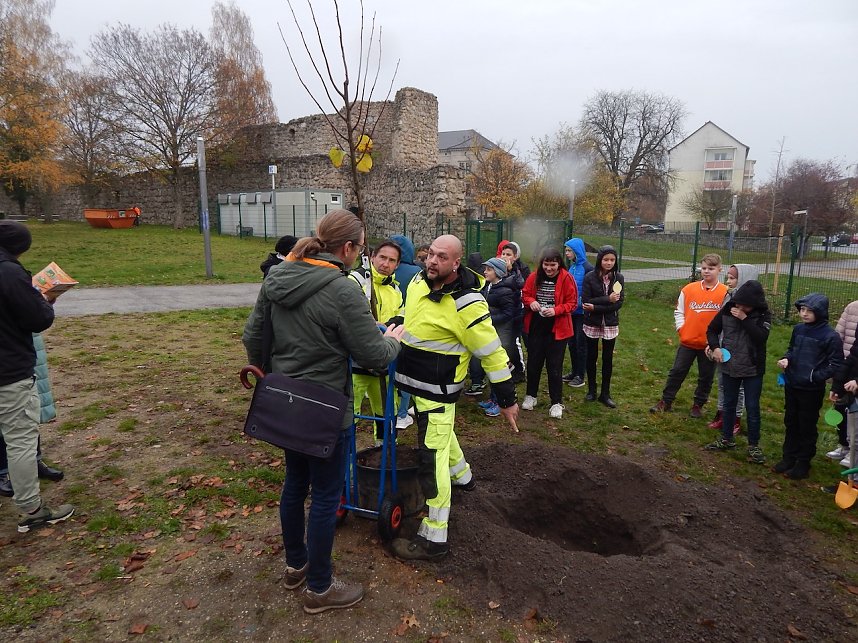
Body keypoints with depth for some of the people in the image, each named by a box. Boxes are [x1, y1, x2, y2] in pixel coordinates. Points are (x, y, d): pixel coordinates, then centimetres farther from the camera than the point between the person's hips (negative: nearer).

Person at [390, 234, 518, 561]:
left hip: (437, 391, -9)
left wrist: (507, 399, -14)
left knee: (432, 459, -6)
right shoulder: (419, 281, -1)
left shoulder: (466, 302, -24)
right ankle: (462, 476, 57)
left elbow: (492, 353, -19)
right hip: (415, 382, 9)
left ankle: (433, 539, 6)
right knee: (440, 433, 29)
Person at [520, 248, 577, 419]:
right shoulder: (535, 277, -1)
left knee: (554, 366, 3)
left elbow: (572, 303, -7)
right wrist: (531, 301, -13)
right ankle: (531, 396, 32)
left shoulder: (566, 278, -10)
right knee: (533, 363, 14)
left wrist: (556, 310, -23)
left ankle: (556, 403, 16)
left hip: (557, 329, -3)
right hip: (535, 328, 3)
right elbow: (525, 294, 9)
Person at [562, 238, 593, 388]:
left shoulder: (587, 268, -14)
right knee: (571, 342, 14)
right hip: (571, 311, 7)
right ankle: (573, 371, 27)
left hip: (582, 312, -7)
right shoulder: (570, 267, 7)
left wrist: (582, 302, -21)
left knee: (581, 343, 2)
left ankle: (580, 376, 13)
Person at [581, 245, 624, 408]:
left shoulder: (618, 278, -2)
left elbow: (619, 303, -10)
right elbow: (585, 301, -15)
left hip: (610, 325, 1)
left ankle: (605, 393, 19)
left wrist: (596, 307, -18)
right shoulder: (590, 277, -8)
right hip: (592, 324, -1)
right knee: (591, 357, 10)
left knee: (608, 359, 8)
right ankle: (591, 390, 25)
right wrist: (607, 299, -22)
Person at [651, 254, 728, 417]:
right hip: (687, 341, 1)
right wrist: (681, 329, -3)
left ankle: (698, 405, 27)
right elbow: (679, 311, 6)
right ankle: (666, 401, 19)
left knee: (706, 377, 11)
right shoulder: (689, 289, -2)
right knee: (677, 372, 8)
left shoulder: (725, 292, -7)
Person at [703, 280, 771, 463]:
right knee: (729, 404, 15)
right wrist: (715, 347, -10)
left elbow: (762, 337, -24)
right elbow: (712, 329, 6)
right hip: (729, 366, 3)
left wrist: (744, 319, -25)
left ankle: (753, 445, 19)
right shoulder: (728, 310, -5)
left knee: (752, 407, 5)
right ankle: (726, 439, 30)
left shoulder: (763, 315, -10)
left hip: (753, 369, -2)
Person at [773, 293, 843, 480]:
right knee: (791, 423, 16)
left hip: (812, 390, -5)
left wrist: (814, 377, -20)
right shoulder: (798, 328, 1)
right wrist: (786, 359, -3)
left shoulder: (831, 336, -15)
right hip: (791, 386, 5)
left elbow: (836, 365, -12)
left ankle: (803, 463, 23)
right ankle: (788, 458, 30)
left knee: (807, 427, 8)